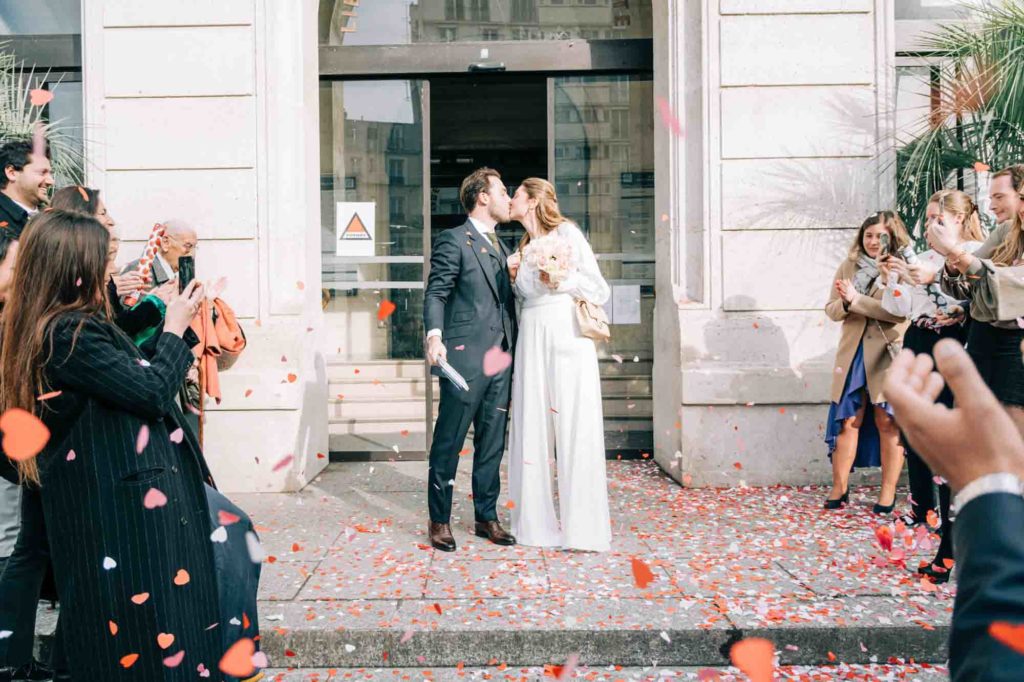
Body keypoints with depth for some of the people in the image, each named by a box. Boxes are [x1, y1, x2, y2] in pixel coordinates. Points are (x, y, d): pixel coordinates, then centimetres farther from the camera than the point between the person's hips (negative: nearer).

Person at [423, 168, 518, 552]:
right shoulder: (454, 241, -3)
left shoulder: (500, 247, 21)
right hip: (465, 357, -7)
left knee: (492, 445, 11)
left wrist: (514, 352, 16)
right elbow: (436, 294, -10)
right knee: (448, 443, 0)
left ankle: (486, 518, 21)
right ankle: (439, 521, 11)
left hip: (500, 360, 8)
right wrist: (434, 336, -25)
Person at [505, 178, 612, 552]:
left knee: (575, 429, -6)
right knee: (533, 430, 4)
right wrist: (514, 276, 8)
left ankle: (582, 527, 0)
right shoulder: (524, 248, 18)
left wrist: (563, 281, -14)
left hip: (568, 339, -6)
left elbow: (600, 290, -1)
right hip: (532, 341, 6)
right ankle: (538, 521, 12)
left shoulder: (567, 233, 1)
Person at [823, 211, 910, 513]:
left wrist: (856, 299, -19)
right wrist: (844, 303, -14)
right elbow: (832, 309, 8)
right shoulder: (848, 267, 10)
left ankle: (888, 493, 11)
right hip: (853, 354, 3)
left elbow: (900, 311, -16)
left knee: (887, 422, 1)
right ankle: (839, 488, 13)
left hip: (888, 355, -3)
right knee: (849, 421, 5)